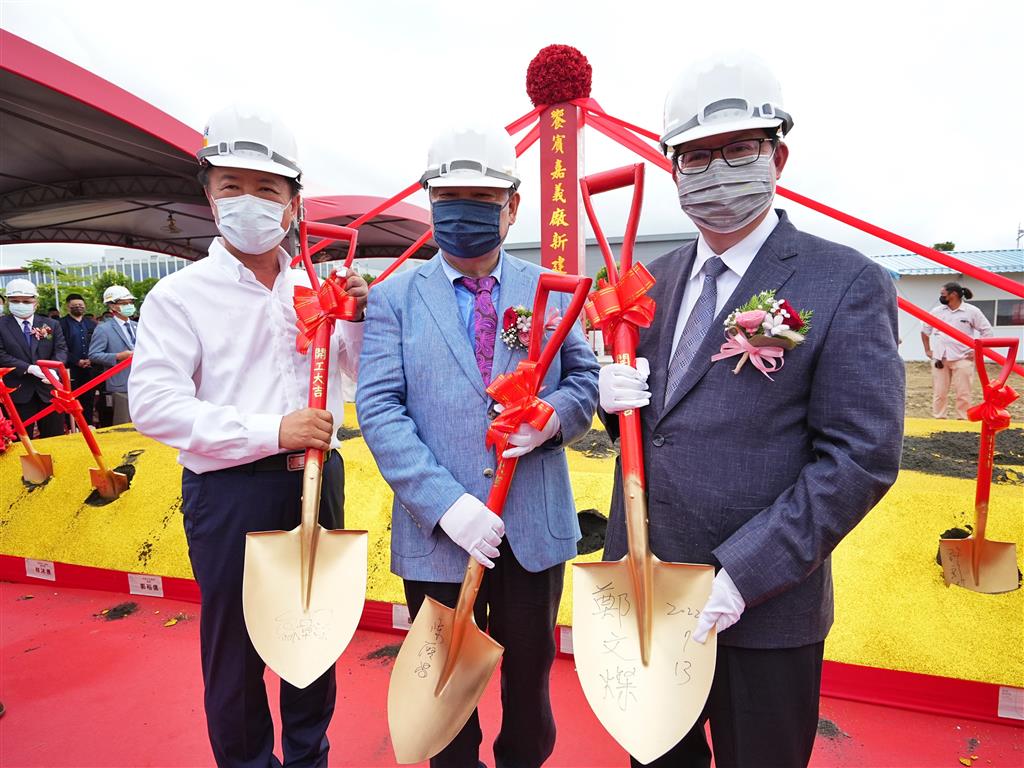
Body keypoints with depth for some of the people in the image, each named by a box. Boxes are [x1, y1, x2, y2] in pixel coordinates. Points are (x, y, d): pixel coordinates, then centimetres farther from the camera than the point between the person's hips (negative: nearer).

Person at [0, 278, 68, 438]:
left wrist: (53, 369, -20)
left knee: (55, 438, 10)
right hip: (17, 392, -2)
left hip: (49, 390, 2)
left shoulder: (52, 324, 9)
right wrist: (30, 368, -20)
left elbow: (61, 350, 0)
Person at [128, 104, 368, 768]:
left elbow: (366, 374, 13)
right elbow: (154, 405, -16)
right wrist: (272, 431, -23)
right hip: (230, 493, -4)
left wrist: (360, 316, -5)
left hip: (318, 482, 5)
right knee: (235, 650, 11)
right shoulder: (180, 296, -6)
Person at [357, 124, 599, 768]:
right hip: (437, 531, -1)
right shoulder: (394, 298, -2)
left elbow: (587, 376, 8)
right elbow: (379, 408, -10)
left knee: (530, 675, 22)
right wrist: (446, 503, -20)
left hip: (535, 528, 2)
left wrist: (554, 415, -16)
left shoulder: (549, 292, 4)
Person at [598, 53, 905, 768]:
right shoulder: (657, 279, 6)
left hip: (762, 605, -5)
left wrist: (743, 574, -21)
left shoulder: (848, 285, -12)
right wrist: (617, 395, -10)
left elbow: (862, 457, -16)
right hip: (641, 588, 5)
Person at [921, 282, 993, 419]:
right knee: (939, 392, 6)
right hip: (939, 359, 3)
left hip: (962, 359, -3)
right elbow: (924, 330, 18)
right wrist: (927, 350, 12)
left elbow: (987, 330, 3)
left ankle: (963, 420, 8)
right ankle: (938, 419, 13)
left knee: (963, 393, 1)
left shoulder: (971, 311, -3)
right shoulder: (936, 311, 5)